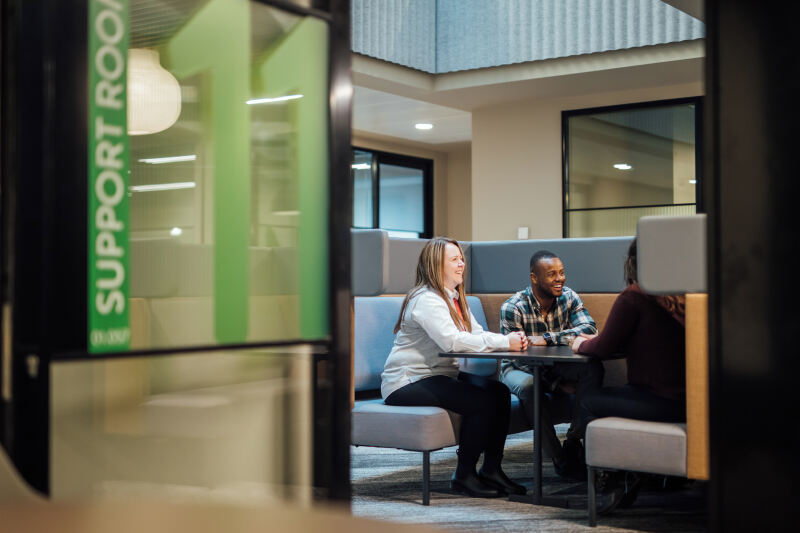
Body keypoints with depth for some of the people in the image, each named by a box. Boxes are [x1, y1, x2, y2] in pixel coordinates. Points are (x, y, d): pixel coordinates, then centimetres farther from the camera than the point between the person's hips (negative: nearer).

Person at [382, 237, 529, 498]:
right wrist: (504, 342, -29)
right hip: (407, 383, -9)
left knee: (500, 392, -9)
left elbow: (476, 335, 7)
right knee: (483, 401, -24)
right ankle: (464, 475, -10)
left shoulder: (454, 297, 15)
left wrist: (513, 340, -14)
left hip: (440, 375, 10)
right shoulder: (426, 300, -17)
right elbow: (451, 341, -31)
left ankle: (491, 470, -2)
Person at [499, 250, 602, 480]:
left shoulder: (569, 297, -9)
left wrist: (547, 338, -37)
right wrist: (556, 385, -25)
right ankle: (558, 457, -26)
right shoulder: (512, 308, -20)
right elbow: (519, 358, -19)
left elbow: (590, 329, -26)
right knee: (528, 385, -38)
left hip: (556, 366, 4)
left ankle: (573, 442, -20)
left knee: (593, 367, -24)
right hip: (519, 368, -4)